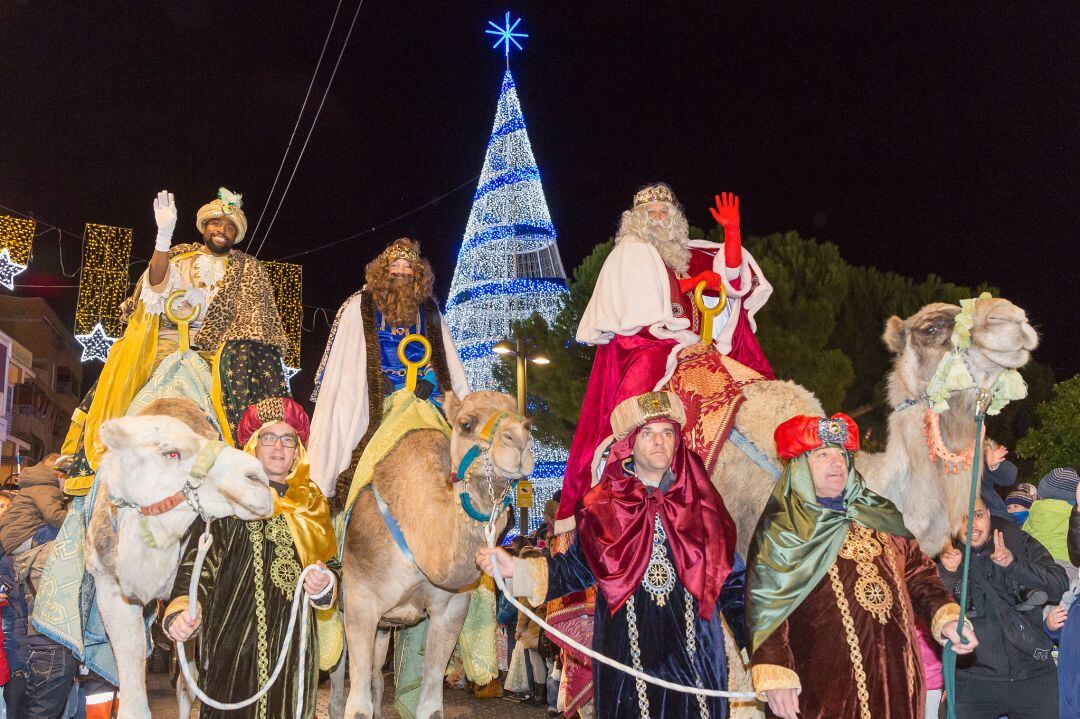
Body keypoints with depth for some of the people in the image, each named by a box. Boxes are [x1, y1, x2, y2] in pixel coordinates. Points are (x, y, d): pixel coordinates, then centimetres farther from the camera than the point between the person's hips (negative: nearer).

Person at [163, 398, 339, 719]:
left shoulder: (312, 503, 12)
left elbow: (331, 562, 14)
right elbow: (200, 557, -14)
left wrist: (325, 584, -8)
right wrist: (183, 609, -29)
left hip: (297, 641, 4)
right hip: (238, 639, -4)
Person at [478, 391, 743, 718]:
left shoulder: (700, 501, 5)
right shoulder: (602, 506, 1)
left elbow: (730, 572, 9)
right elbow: (576, 569, 3)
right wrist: (515, 569, -9)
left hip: (695, 651, 1)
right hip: (627, 652, -1)